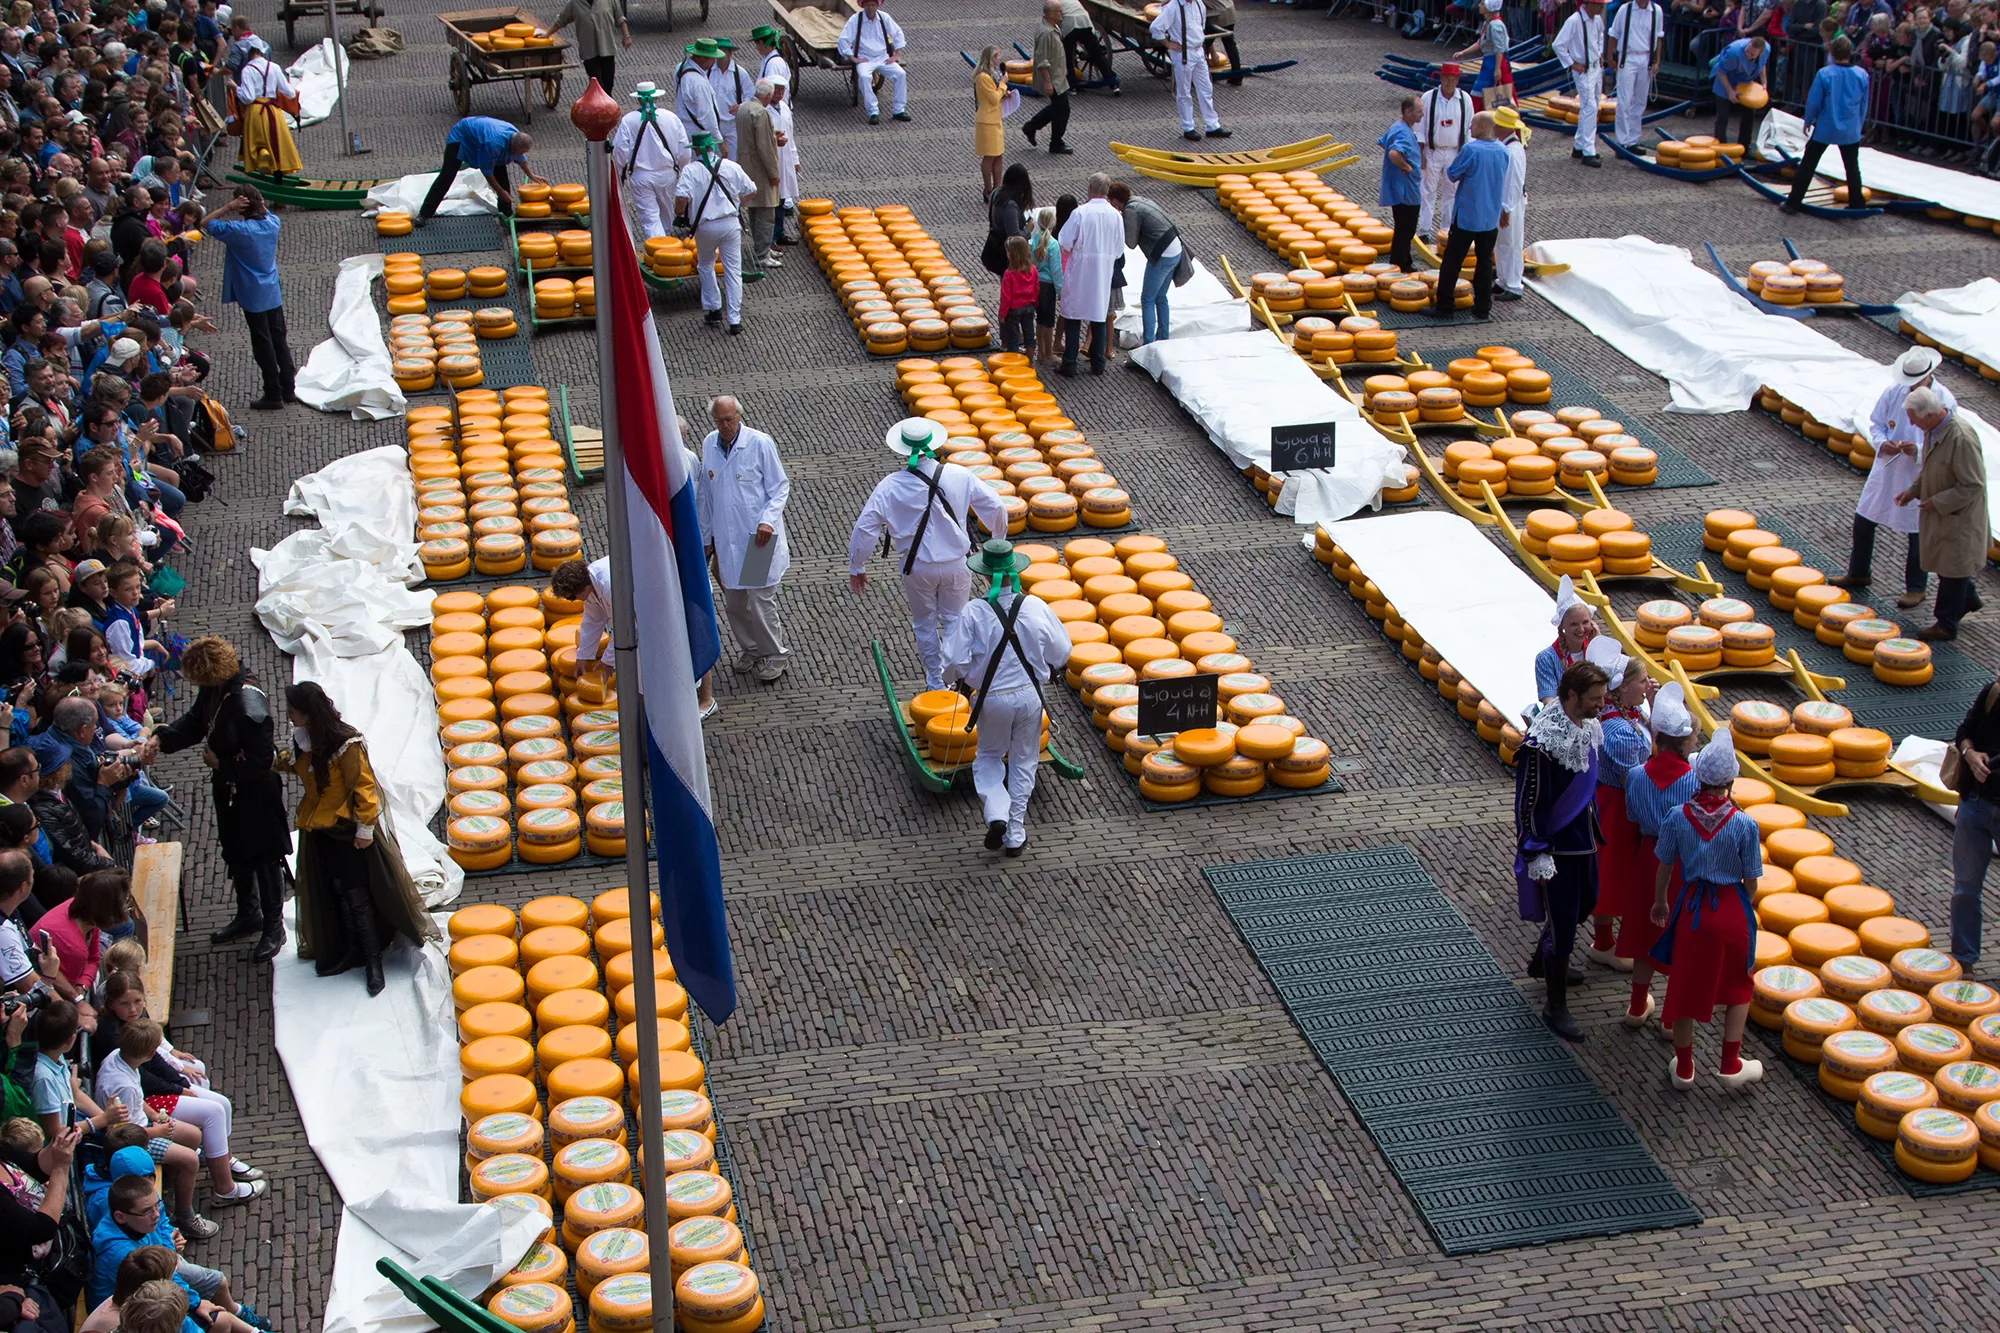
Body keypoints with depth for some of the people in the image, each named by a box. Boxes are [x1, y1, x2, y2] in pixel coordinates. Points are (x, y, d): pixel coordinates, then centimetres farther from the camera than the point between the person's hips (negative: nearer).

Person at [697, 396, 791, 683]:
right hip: (725, 539, 5)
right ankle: (749, 649, 31)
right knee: (733, 602, 11)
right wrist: (708, 535, 15)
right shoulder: (709, 444, 5)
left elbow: (780, 487, -5)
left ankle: (774, 657, 13)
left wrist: (768, 520, -19)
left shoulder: (760, 444, -10)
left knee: (760, 601, -3)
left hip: (757, 538, -5)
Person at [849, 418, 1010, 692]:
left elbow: (865, 528, -14)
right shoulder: (959, 476, -14)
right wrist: (999, 538, 15)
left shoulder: (890, 486, -16)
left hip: (917, 568, 0)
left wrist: (856, 568, 0)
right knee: (954, 621, 20)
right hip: (956, 564, 0)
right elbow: (995, 507, -6)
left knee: (925, 624, 20)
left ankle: (935, 683, 30)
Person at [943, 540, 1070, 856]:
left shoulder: (974, 613, -18)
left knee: (988, 758, 21)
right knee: (1023, 762, 18)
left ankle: (997, 815, -3)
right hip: (1029, 695, 2)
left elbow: (955, 664, -17)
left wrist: (959, 675, 7)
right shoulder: (1036, 607, -11)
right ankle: (1015, 835, 21)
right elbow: (1061, 654, -1)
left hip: (992, 699, -2)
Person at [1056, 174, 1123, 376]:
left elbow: (1065, 242, -13)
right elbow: (1119, 250, 3)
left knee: (1072, 318, 6)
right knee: (1100, 318, 14)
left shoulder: (1080, 213, -15)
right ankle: (1098, 365, 20)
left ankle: (1069, 365, 6)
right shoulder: (1115, 215, -4)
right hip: (1103, 275, 3)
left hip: (1080, 272, -3)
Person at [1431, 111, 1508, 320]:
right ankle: (1482, 307, 15)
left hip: (1466, 217, -6)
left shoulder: (1470, 150, -17)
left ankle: (1444, 307, 4)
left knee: (1451, 262, 2)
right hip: (1491, 218, 6)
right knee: (1485, 262, 13)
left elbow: (1452, 174, -6)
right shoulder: (1503, 153, 2)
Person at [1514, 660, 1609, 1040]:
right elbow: (1528, 801, -22)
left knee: (1584, 903, 25)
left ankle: (1542, 960, 50)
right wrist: (1538, 855, -20)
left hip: (1582, 837, 9)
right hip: (1554, 846, -9)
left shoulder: (1588, 727, -1)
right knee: (1562, 922, -1)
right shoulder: (1542, 742, -27)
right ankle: (1556, 1007, 13)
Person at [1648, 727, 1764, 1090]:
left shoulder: (1677, 817, -13)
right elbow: (1751, 883, -9)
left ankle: (1683, 1068, 27)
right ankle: (1729, 1065, 25)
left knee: (1684, 985, 16)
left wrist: (1660, 902, 18)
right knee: (1738, 986, 21)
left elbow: (1664, 867, 0)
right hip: (1731, 910, -1)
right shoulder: (1744, 825, -18)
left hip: (1691, 906, 2)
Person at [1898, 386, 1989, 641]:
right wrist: (1913, 490, 2)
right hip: (1938, 514, 8)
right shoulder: (1933, 429, -3)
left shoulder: (1962, 439, -31)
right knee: (1943, 563, 23)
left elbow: (1972, 486, -26)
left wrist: (1937, 503, -21)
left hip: (1958, 516, -8)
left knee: (1952, 568, 5)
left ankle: (1947, 625, 17)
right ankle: (1968, 599, 46)